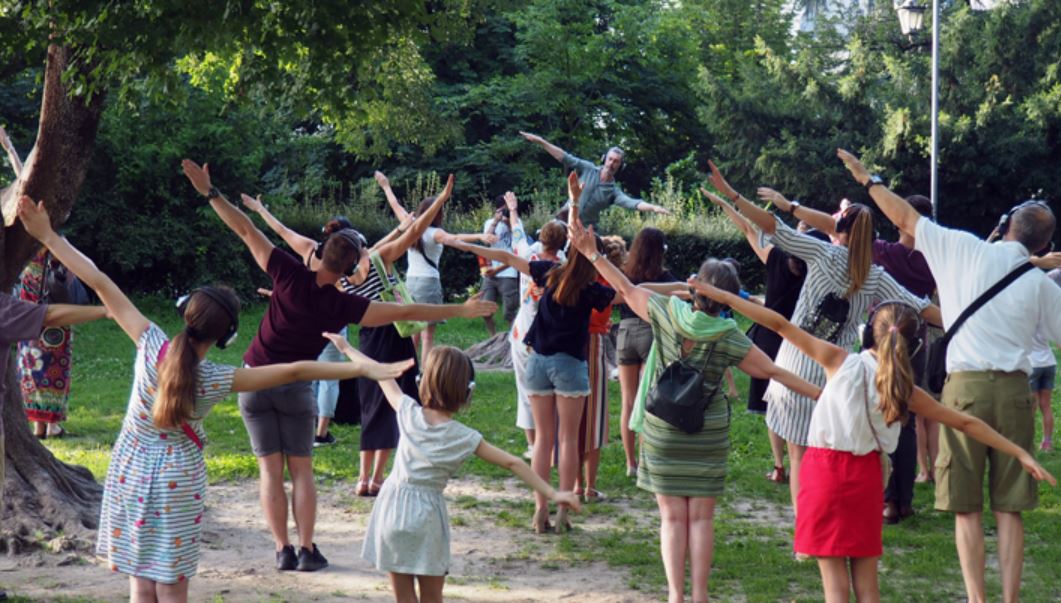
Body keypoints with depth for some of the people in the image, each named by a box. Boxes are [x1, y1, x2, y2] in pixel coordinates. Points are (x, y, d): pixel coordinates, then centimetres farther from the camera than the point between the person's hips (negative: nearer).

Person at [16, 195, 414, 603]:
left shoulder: (152, 346, -15)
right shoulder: (216, 380, -18)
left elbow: (100, 284, -14)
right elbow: (293, 371, -18)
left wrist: (47, 236, -11)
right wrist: (361, 368, -18)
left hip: (131, 473, 2)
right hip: (178, 481, -2)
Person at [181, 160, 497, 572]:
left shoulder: (290, 275, -14)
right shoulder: (342, 306, -14)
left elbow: (246, 231, -12)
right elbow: (406, 312, -15)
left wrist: (210, 192, -6)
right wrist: (462, 310, -11)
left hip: (254, 379, 1)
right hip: (295, 387, -1)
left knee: (270, 469, 4)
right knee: (301, 469, 8)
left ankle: (283, 550, 0)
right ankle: (307, 550, 1)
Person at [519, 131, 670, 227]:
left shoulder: (614, 191, -2)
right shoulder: (587, 169, 0)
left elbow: (632, 203, -17)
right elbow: (564, 157, -5)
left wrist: (654, 207, -37)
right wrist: (540, 141, -12)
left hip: (586, 229, 0)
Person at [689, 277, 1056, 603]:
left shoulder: (840, 362, -9)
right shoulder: (905, 391, -3)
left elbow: (780, 325, -9)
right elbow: (966, 423, 2)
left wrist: (721, 296, -4)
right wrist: (1020, 454, 10)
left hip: (825, 470, -2)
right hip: (867, 474, 2)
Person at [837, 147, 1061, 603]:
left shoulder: (964, 250, 0)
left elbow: (905, 217, 8)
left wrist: (866, 179, 21)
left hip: (966, 387, -2)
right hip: (1015, 391, 2)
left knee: (967, 509, 2)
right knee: (1008, 510, 7)